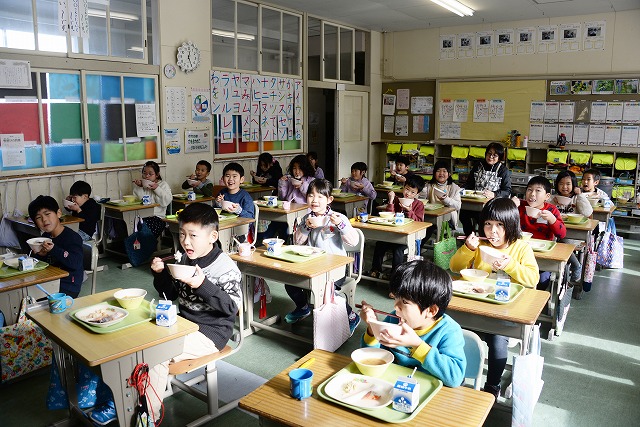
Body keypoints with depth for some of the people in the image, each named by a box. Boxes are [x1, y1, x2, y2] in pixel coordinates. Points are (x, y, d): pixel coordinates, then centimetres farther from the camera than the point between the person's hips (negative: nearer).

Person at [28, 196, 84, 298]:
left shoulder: (73, 237, -15)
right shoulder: (45, 237, 9)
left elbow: (76, 263, -27)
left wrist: (54, 250, -31)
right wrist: (39, 254, -8)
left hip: (68, 288, -7)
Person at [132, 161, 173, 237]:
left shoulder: (163, 184, 13)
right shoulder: (140, 184, 23)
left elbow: (167, 201, -5)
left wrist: (156, 189, -7)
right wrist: (138, 187, 1)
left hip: (156, 216, -3)